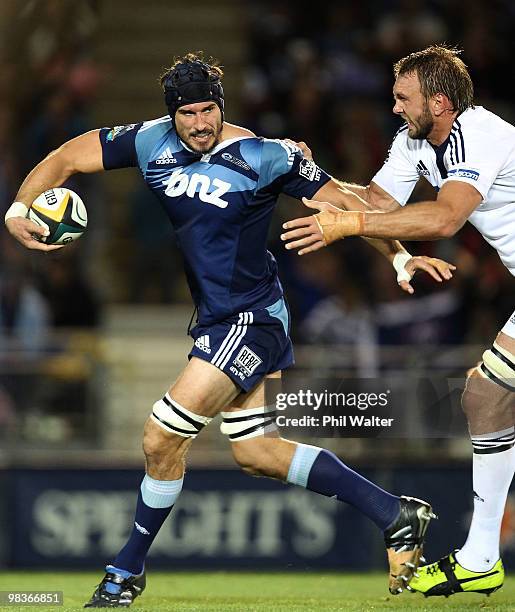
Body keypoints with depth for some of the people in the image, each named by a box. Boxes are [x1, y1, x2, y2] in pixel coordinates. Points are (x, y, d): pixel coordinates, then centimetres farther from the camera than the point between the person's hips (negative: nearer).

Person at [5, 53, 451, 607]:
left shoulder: (262, 157, -14)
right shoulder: (152, 142, -2)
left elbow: (340, 201, -7)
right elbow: (67, 159, 3)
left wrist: (399, 256, -14)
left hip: (251, 321, -7)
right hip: (214, 321, 7)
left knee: (162, 438, -12)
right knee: (256, 452, 10)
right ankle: (396, 517, 17)